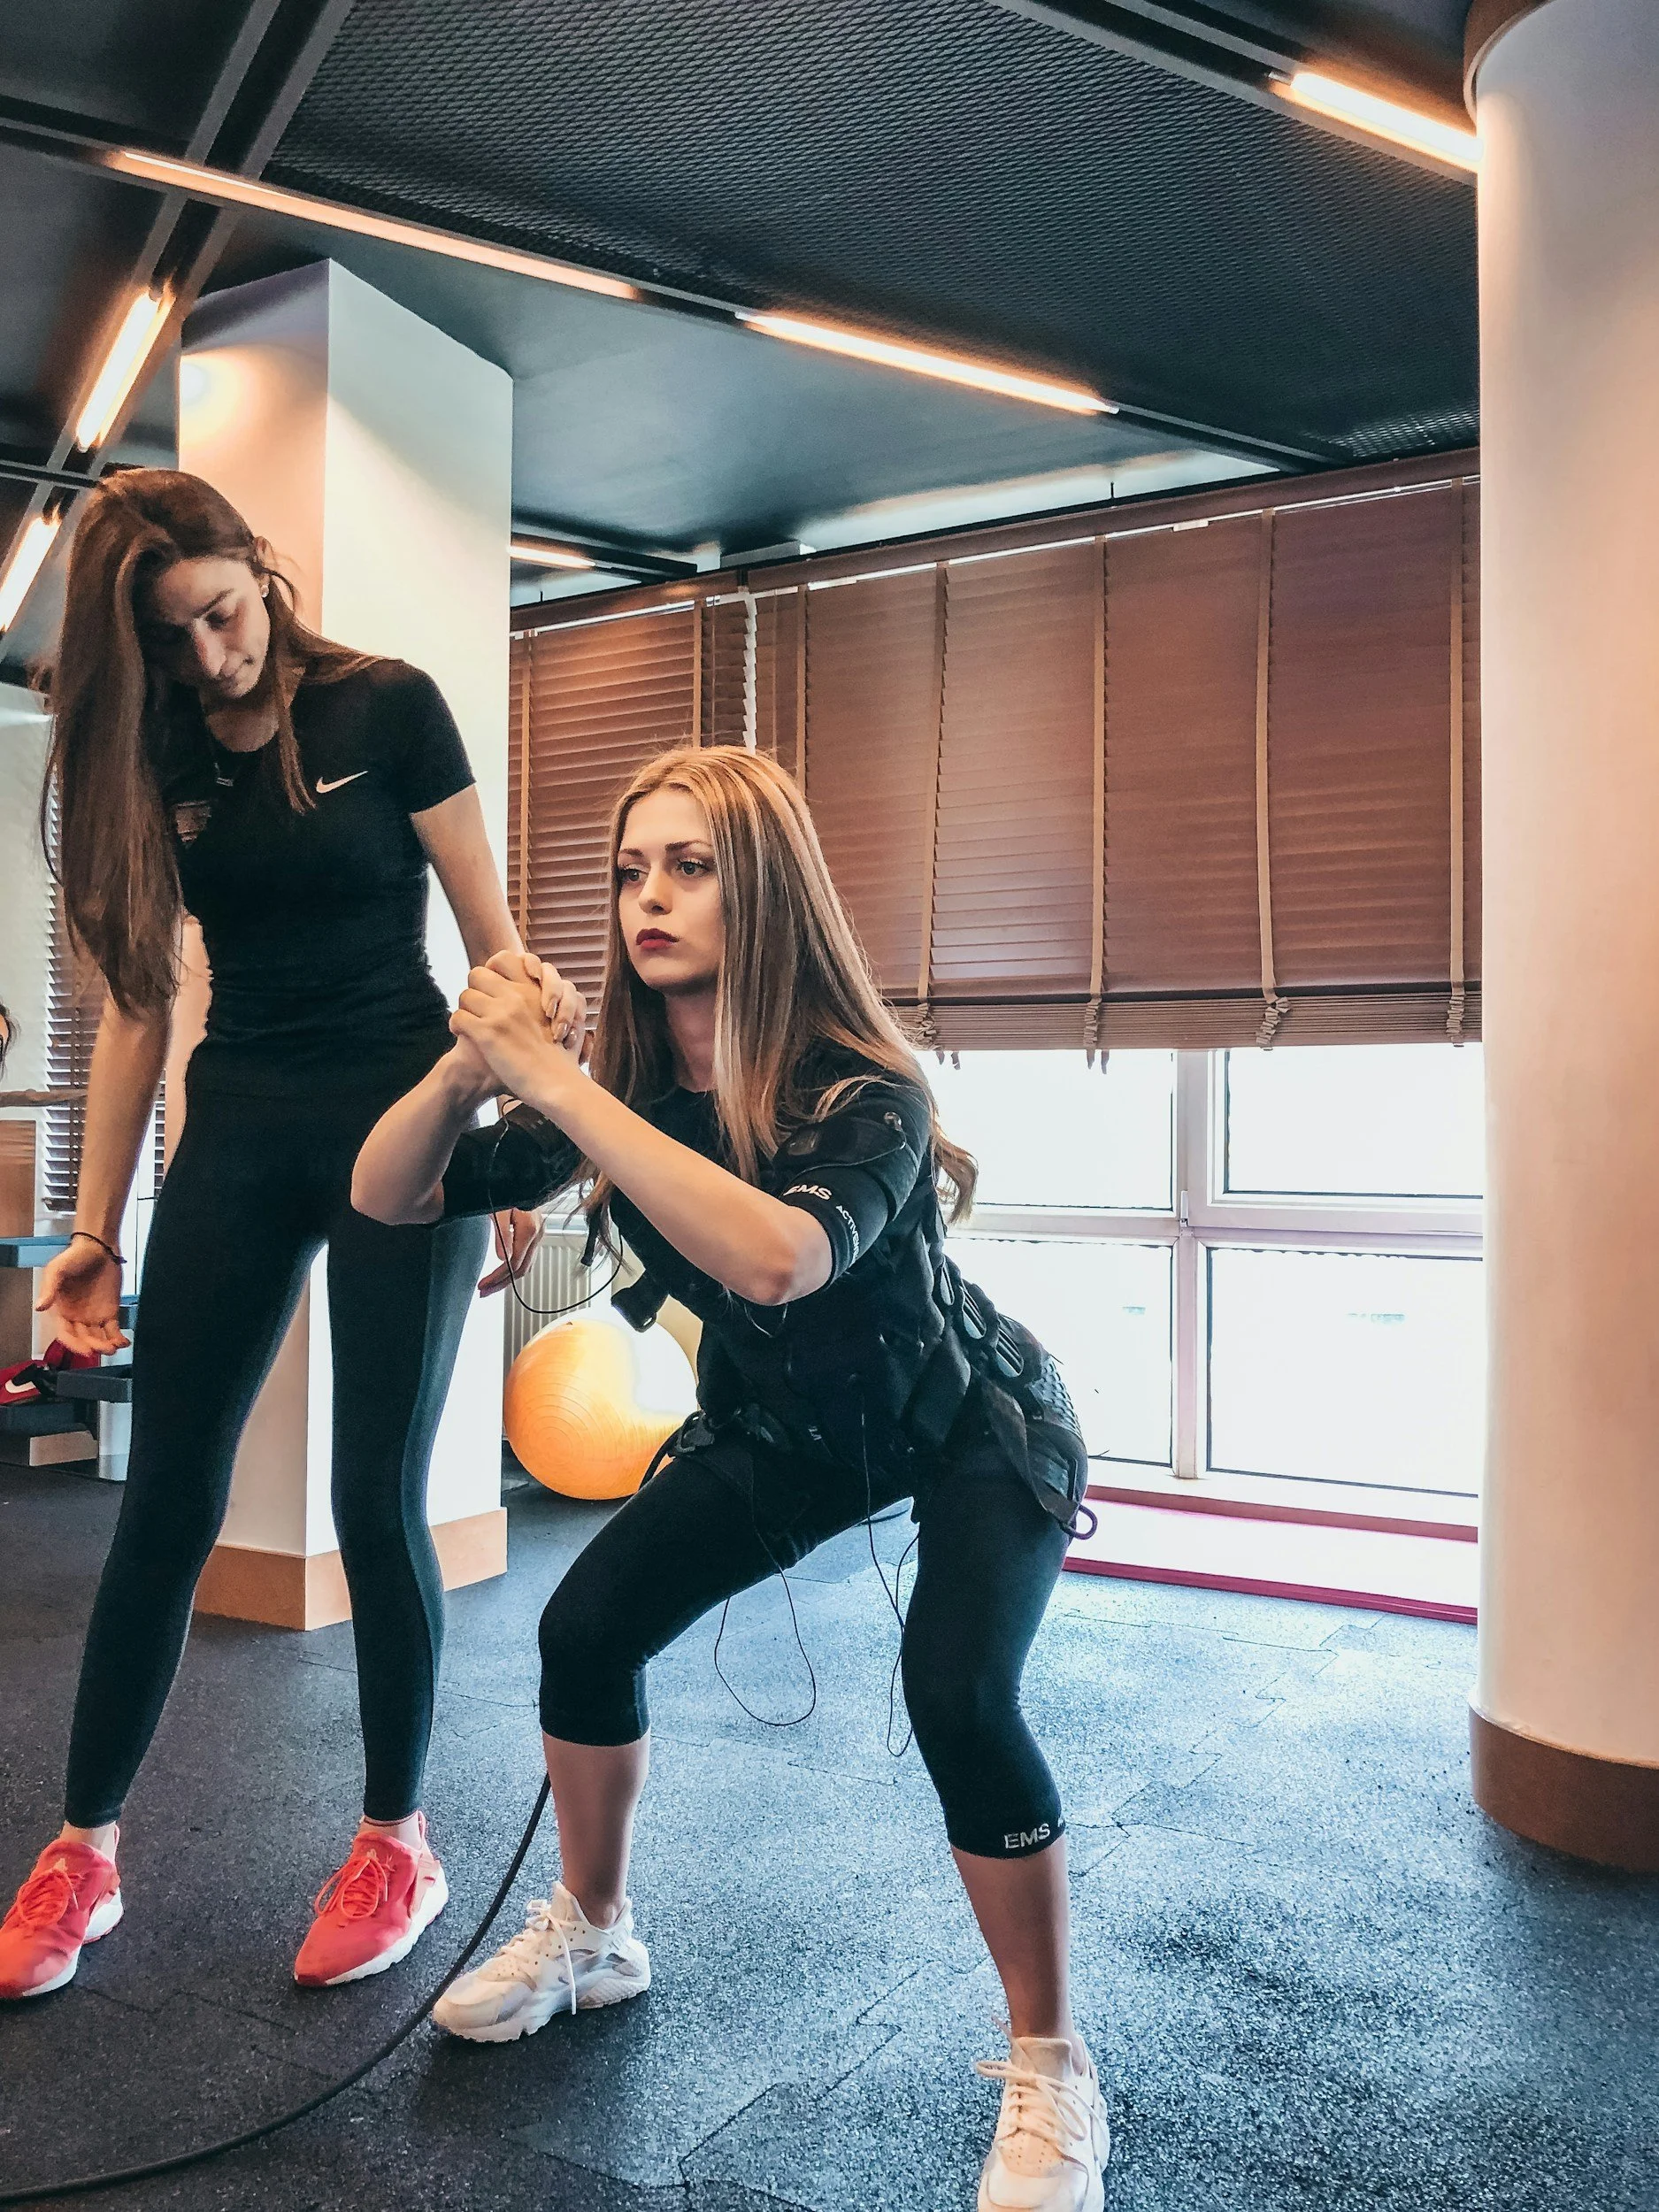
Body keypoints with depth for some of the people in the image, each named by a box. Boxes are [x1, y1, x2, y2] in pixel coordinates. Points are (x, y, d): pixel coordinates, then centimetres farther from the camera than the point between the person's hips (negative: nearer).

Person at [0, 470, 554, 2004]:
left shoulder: (388, 711, -4)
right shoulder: (147, 761, 8)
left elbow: (494, 943, -3)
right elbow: (138, 1003, 9)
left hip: (400, 1120, -3)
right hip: (238, 1132, 4)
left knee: (377, 1502, 0)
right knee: (168, 1501, 6)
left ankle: (397, 1843, 18)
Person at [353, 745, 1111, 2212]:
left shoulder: (865, 1095, -33)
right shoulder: (621, 1086, -16)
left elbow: (776, 1258, -54)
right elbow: (388, 1196, -14)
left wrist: (552, 1076, -49)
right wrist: (469, 1064, -34)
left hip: (974, 1427, -5)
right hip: (785, 1422, 5)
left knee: (957, 1697, -27)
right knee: (587, 1625, -7)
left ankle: (1052, 2078, -2)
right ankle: (591, 1936, 22)